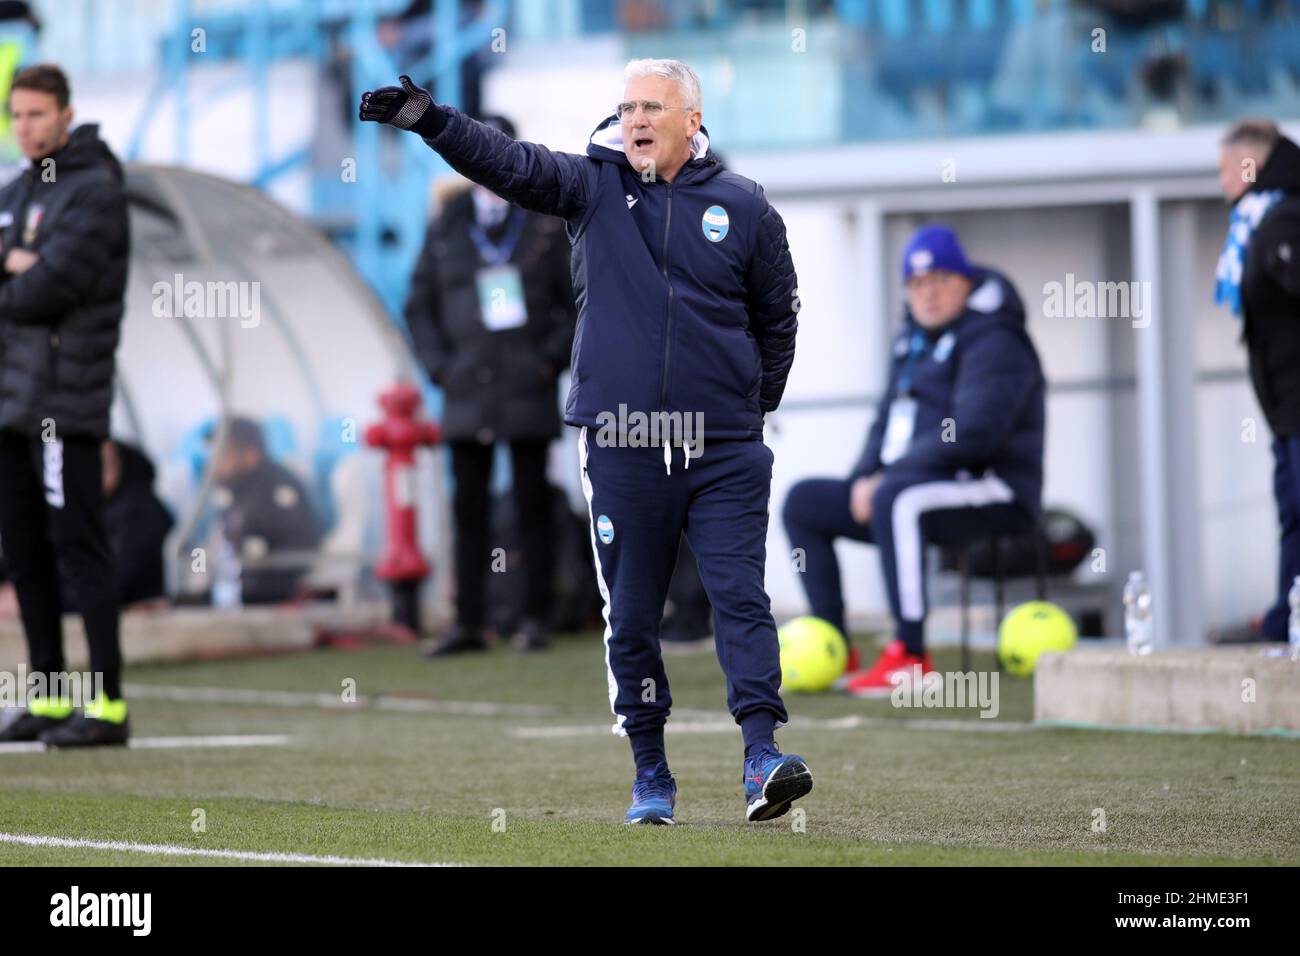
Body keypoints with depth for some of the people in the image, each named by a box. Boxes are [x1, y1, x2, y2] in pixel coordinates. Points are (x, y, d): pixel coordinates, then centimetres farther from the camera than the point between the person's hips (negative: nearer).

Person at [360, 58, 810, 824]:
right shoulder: (594, 186, 4)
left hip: (723, 450, -1)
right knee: (632, 616, 5)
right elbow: (510, 163, -10)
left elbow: (777, 316, 12)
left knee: (741, 597, -8)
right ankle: (651, 776, 13)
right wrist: (430, 120, -24)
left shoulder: (744, 207, 3)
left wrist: (753, 408, 11)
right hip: (621, 445, 1)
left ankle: (762, 755, -9)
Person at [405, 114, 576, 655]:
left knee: (533, 505, 0)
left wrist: (553, 358, -4)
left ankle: (535, 620, 4)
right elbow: (419, 306, 13)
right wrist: (439, 365, 2)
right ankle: (468, 624, 4)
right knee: (469, 510, 1)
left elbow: (575, 300, 7)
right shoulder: (446, 231, 9)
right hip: (467, 393, 2)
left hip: (528, 391, -2)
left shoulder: (545, 225, 5)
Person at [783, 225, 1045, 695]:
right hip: (921, 486, 10)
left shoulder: (994, 341, -12)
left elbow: (973, 432, -23)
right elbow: (889, 421, 21)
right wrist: (863, 479, -1)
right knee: (804, 502, 4)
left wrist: (884, 479, -22)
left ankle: (911, 654, -39)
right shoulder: (913, 339, 17)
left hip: (992, 495, -10)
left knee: (896, 497, -38)